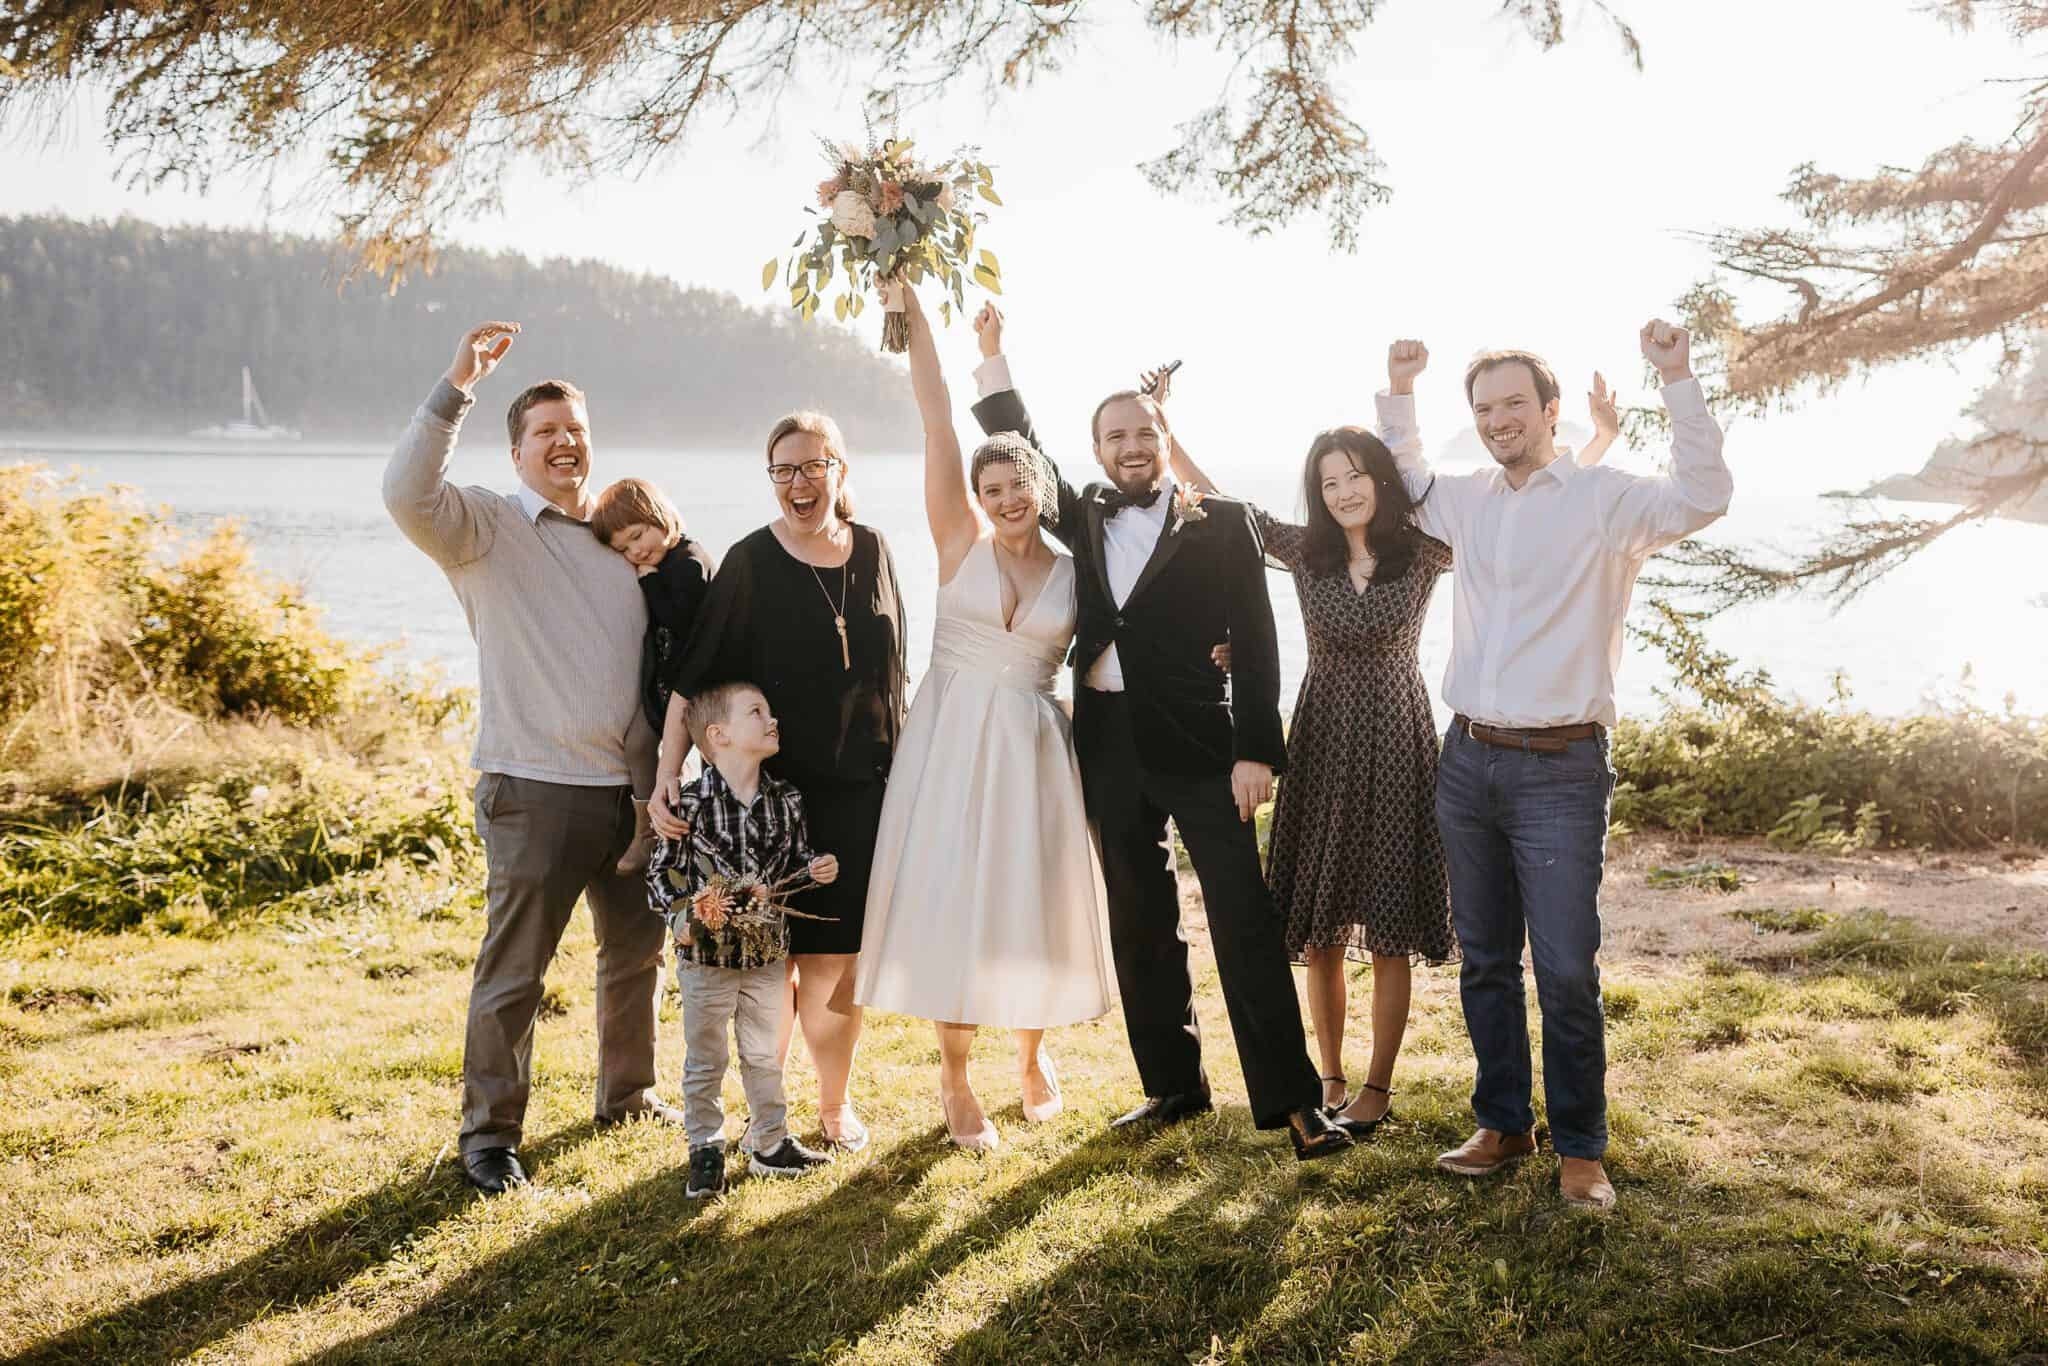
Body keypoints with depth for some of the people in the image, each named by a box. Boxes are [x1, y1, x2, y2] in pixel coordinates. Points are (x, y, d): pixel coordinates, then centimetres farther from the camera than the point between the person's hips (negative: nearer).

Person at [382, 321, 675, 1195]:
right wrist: (456, 388, -25)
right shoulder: (485, 526, -1)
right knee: (512, 972, -1)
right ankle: (489, 1133, 13)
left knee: (637, 952, 18)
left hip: (634, 786, 6)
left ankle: (627, 1092, 36)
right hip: (536, 789, -6)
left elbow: (663, 654, 20)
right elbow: (408, 494, -22)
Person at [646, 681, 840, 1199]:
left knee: (765, 1057, 17)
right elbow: (660, 873, -8)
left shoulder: (785, 802, 0)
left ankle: (770, 1143, 31)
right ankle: (705, 1151, 21)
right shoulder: (691, 804, -14)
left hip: (767, 957, 4)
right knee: (705, 1062, 8)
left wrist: (816, 869, -10)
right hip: (706, 958, -4)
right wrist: (683, 916, -20)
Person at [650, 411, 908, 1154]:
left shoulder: (872, 551, 5)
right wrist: (668, 777, -19)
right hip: (777, 787, -3)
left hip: (865, 786, 3)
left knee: (844, 956, 9)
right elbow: (694, 678, -10)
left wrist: (903, 769, 13)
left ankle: (834, 1100, 27)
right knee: (777, 955, 4)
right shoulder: (749, 563, -7)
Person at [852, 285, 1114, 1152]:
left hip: (1032, 746, 2)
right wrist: (911, 313, -10)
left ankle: (1032, 1055, 34)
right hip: (952, 739, -1)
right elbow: (937, 421, -6)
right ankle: (955, 1082, 17)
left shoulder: (1073, 573, 5)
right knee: (950, 902, 1)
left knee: (1034, 900, 8)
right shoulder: (962, 539, -1)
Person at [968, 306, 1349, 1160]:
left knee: (1244, 922, -4)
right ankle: (1172, 1086, 23)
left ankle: (1289, 1099, 1)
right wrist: (993, 357, 17)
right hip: (1110, 746, 5)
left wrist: (1255, 749, -11)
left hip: (1201, 745, -4)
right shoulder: (1084, 522, 10)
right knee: (1140, 926, 11)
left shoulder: (1221, 524, -2)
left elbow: (1254, 642, -5)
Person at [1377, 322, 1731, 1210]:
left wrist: (1678, 381, -24)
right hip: (1468, 760, 5)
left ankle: (1579, 1149, 9)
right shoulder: (1467, 502, 12)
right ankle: (1504, 1124, 26)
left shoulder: (1604, 498, -4)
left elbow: (1702, 497, -20)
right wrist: (1398, 392, 19)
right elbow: (1402, 483, 32)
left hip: (1559, 768, -5)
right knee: (1484, 960, 12)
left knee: (1566, 969, -6)